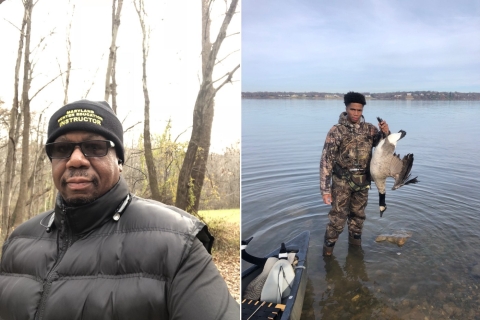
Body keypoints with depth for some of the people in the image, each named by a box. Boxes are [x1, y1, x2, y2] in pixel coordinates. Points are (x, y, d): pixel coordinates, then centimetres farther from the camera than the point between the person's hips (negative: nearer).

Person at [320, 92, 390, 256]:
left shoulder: (369, 129, 0)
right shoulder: (336, 130, -11)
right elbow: (326, 160, -11)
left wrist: (386, 133, -14)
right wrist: (325, 189, -15)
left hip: (363, 181, 4)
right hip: (342, 181, -4)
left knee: (358, 216, 17)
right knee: (338, 217, -3)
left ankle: (355, 246, 35)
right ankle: (328, 249, 15)